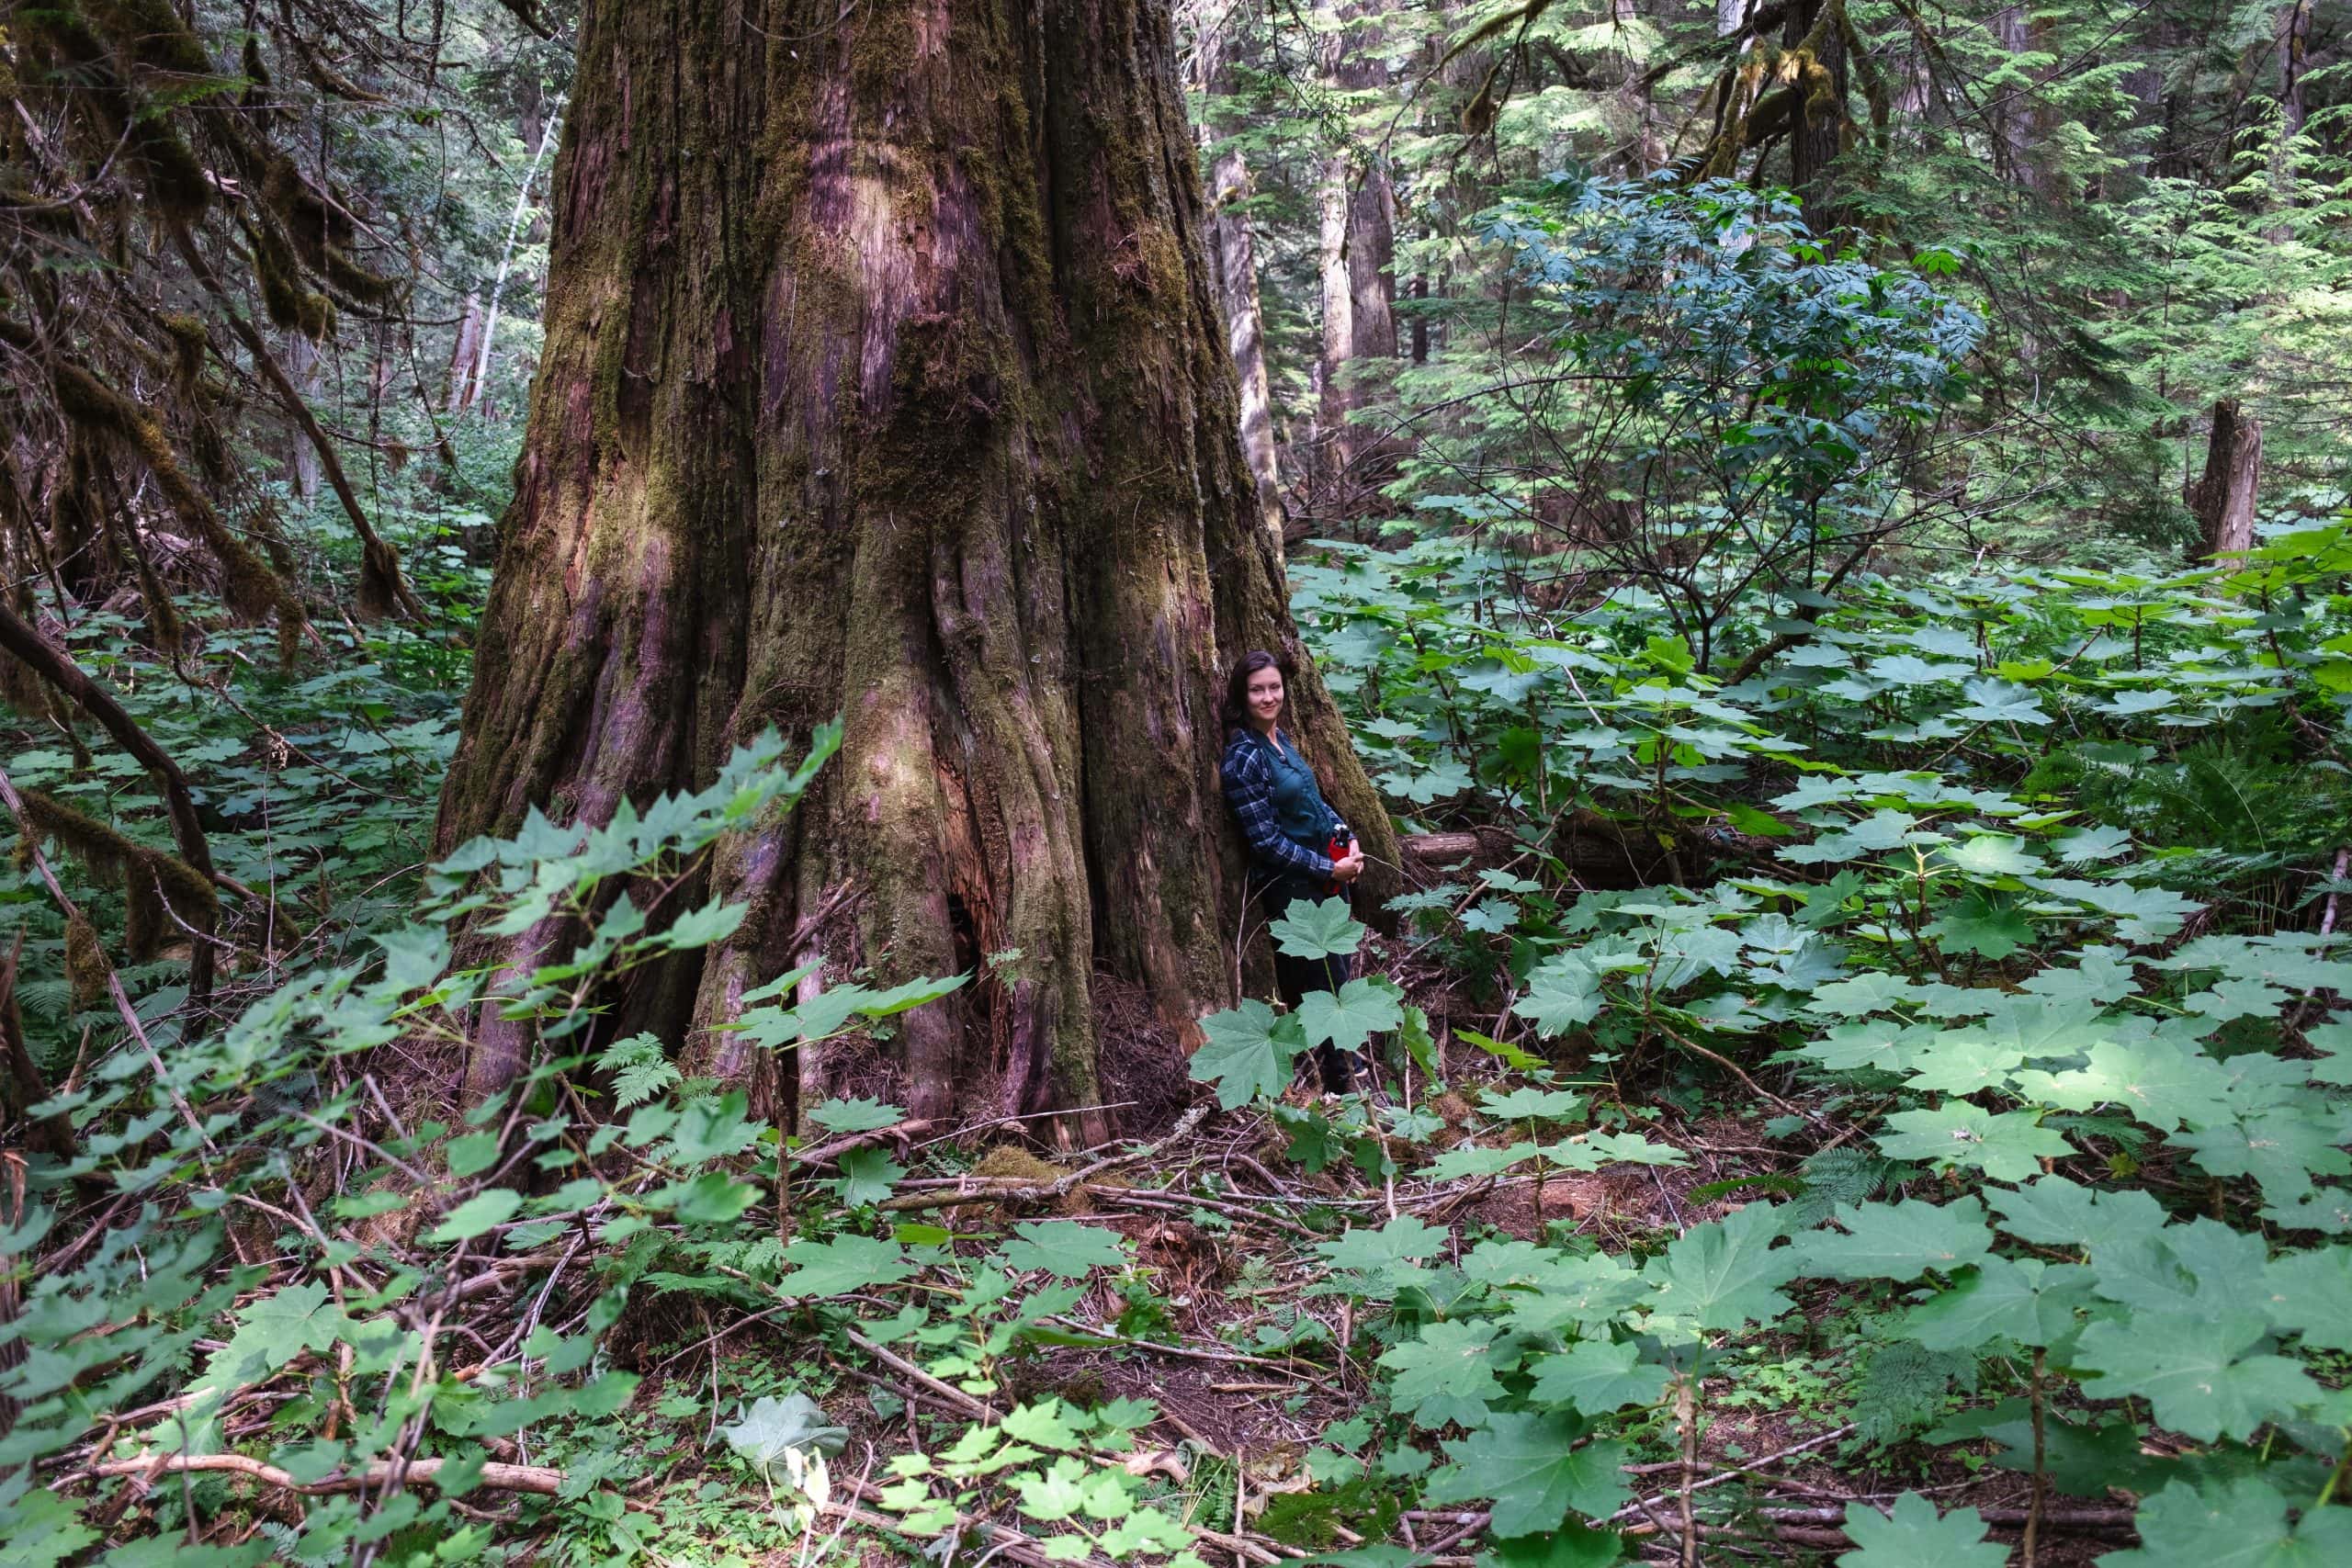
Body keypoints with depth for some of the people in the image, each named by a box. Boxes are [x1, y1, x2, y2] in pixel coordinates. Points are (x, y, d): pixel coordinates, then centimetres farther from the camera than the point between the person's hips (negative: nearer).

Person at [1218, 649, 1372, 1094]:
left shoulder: (1281, 738, 7)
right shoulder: (1245, 758, -18)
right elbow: (1266, 841, -19)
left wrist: (1347, 838, 2)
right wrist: (1330, 869, -16)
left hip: (1328, 875, 8)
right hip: (1292, 887, -8)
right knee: (1330, 984, -2)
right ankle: (1345, 1083, 10)